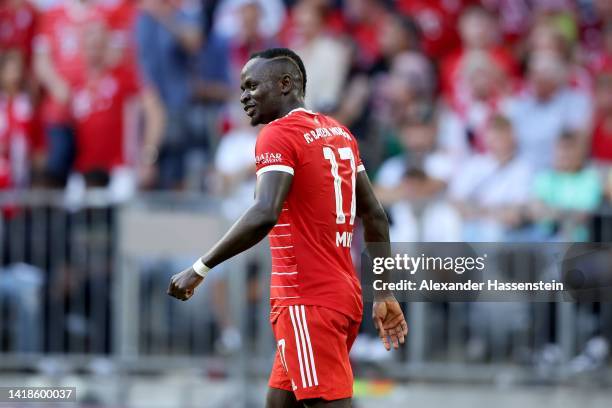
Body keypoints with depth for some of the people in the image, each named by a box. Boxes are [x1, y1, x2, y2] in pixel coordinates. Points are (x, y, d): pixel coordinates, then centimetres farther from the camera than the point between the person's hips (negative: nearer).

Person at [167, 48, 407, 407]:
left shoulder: (279, 134, -11)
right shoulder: (339, 133, 15)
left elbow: (265, 215, -26)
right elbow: (375, 216, 17)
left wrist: (200, 269, -20)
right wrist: (384, 293, 19)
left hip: (307, 302, -9)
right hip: (344, 295, 9)